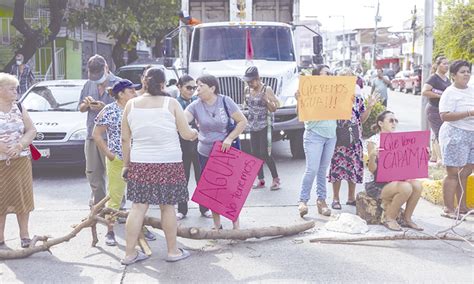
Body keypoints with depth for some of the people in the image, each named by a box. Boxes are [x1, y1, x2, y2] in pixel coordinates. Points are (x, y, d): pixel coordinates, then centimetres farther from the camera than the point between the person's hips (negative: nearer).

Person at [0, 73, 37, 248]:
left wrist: (19, 146, -12)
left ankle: (24, 235, 14)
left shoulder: (19, 108, 8)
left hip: (21, 161, 3)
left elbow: (31, 130, 4)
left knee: (23, 198, 5)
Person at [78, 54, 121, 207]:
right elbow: (81, 109, 20)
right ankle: (97, 204, 25)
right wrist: (86, 104, -2)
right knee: (93, 173, 12)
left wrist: (105, 108, -21)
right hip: (92, 135, 6)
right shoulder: (89, 85, 14)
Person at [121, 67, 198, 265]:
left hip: (140, 163, 2)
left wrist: (126, 164, 13)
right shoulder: (171, 103, -6)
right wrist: (195, 133, 19)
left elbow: (125, 139, 4)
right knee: (167, 207, 9)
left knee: (138, 208, 7)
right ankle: (173, 251, 21)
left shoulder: (131, 105, 1)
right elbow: (186, 134, -3)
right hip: (168, 163, -2)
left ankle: (129, 253, 12)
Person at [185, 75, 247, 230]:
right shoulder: (196, 106, -6)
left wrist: (229, 138, -14)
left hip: (226, 152, -2)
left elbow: (242, 121, -6)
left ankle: (236, 225, 14)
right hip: (205, 154, 2)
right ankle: (217, 225, 23)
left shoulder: (225, 101, -9)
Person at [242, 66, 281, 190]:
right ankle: (261, 180, 13)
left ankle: (276, 179, 2)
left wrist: (266, 100, -25)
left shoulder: (267, 90, -10)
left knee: (265, 153, -11)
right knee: (255, 154, 5)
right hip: (253, 126, 6)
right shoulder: (247, 90, 6)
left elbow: (274, 108, -10)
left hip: (265, 125, -6)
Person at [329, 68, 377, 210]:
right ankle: (335, 198, 9)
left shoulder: (358, 97, 10)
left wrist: (369, 107, -1)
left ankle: (351, 197, 19)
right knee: (337, 165, -2)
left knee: (354, 165, 6)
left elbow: (362, 119, 11)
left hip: (355, 137, 4)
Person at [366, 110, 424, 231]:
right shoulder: (373, 141, -8)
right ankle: (389, 219, -10)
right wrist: (372, 156, -33)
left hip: (392, 180, 6)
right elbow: (372, 169, -13)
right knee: (406, 187, -29)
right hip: (375, 184, -6)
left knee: (417, 185, -20)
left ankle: (407, 219, -3)